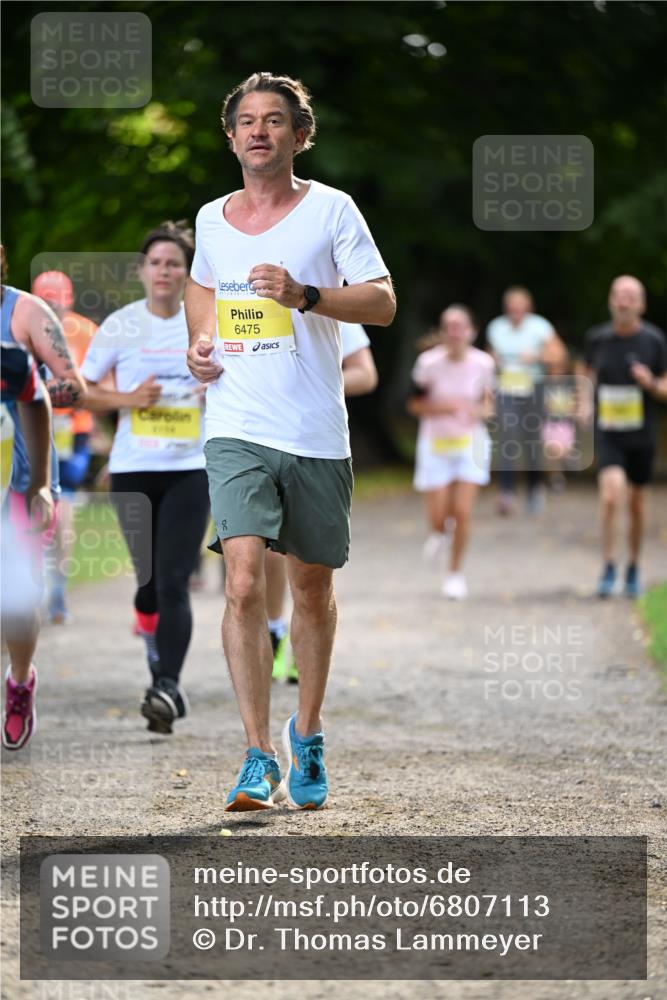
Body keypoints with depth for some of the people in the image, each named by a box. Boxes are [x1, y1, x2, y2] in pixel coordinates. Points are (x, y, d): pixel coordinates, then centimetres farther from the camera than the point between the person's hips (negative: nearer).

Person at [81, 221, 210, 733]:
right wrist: (129, 399, -12)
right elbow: (86, 391, 6)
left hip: (190, 467, -1)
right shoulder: (120, 325, 1)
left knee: (173, 582, -14)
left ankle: (168, 688, -20)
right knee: (149, 582, 8)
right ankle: (160, 670, 28)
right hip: (133, 469, 1)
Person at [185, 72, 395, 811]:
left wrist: (306, 295, -20)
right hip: (237, 432, 1)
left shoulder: (329, 209, 0)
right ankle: (259, 760, -16)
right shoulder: (211, 220, 10)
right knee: (244, 584, -16)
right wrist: (199, 342, 11)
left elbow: (383, 303, -5)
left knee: (312, 589, 11)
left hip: (316, 436, -1)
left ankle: (307, 736, 32)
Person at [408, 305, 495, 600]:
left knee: (462, 512, -8)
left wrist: (480, 412, -15)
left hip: (470, 443, 0)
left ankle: (455, 573, 12)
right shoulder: (429, 363, -12)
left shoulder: (482, 363, -8)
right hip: (436, 443, 0)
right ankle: (440, 532, 39)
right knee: (438, 517, -1)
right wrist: (442, 407, -22)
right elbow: (415, 404, -4)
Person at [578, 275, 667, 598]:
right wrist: (584, 402, 4)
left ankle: (633, 568, 31)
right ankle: (608, 568, -10)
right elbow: (585, 369, 20)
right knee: (611, 496, -19)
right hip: (608, 434, 0)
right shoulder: (597, 338, -1)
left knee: (636, 505, 11)